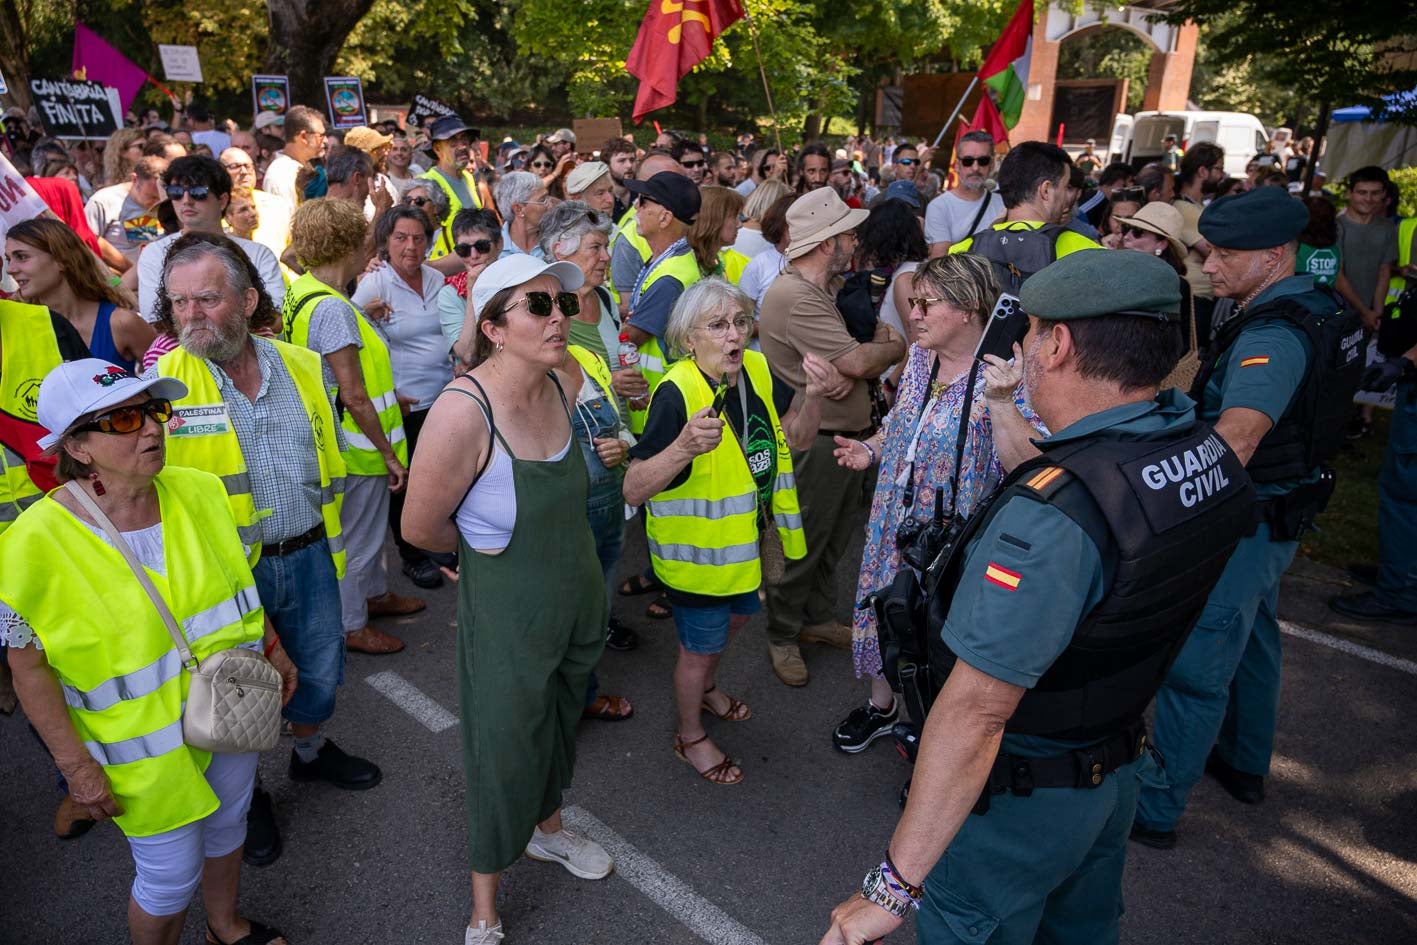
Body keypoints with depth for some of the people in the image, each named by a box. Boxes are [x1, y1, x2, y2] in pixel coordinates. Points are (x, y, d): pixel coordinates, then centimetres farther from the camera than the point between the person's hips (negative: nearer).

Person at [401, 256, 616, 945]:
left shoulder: (562, 383, -6)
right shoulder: (465, 411, -28)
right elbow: (420, 526, -18)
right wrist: (490, 547, -2)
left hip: (577, 597, 6)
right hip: (506, 611, -6)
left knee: (558, 721, 26)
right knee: (506, 752, 10)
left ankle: (547, 829, 56)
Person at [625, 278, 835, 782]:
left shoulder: (758, 370, -9)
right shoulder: (676, 393, -29)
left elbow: (796, 437, 2)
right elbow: (634, 490, -33)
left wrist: (812, 395, -17)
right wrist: (685, 447, -49)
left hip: (745, 538, 7)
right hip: (697, 547, -7)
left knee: (735, 616, 30)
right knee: (700, 646, 13)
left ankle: (706, 688, 61)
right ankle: (691, 737, 42)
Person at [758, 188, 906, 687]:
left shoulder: (824, 290, 12)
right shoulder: (794, 297, -22)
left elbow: (872, 342, 10)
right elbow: (858, 361, -24)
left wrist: (864, 367, -13)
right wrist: (894, 346, -3)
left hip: (848, 436, 10)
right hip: (814, 444, -10)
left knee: (833, 541, 21)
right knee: (801, 546, 6)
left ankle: (817, 618, 39)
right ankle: (782, 635, 24)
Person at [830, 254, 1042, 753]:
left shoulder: (1008, 374, -20)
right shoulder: (919, 356, 1)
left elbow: (1027, 464, -29)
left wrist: (1000, 400, -39)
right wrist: (870, 448, 0)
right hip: (896, 523, 6)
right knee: (885, 612, 20)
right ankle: (881, 705, 45)